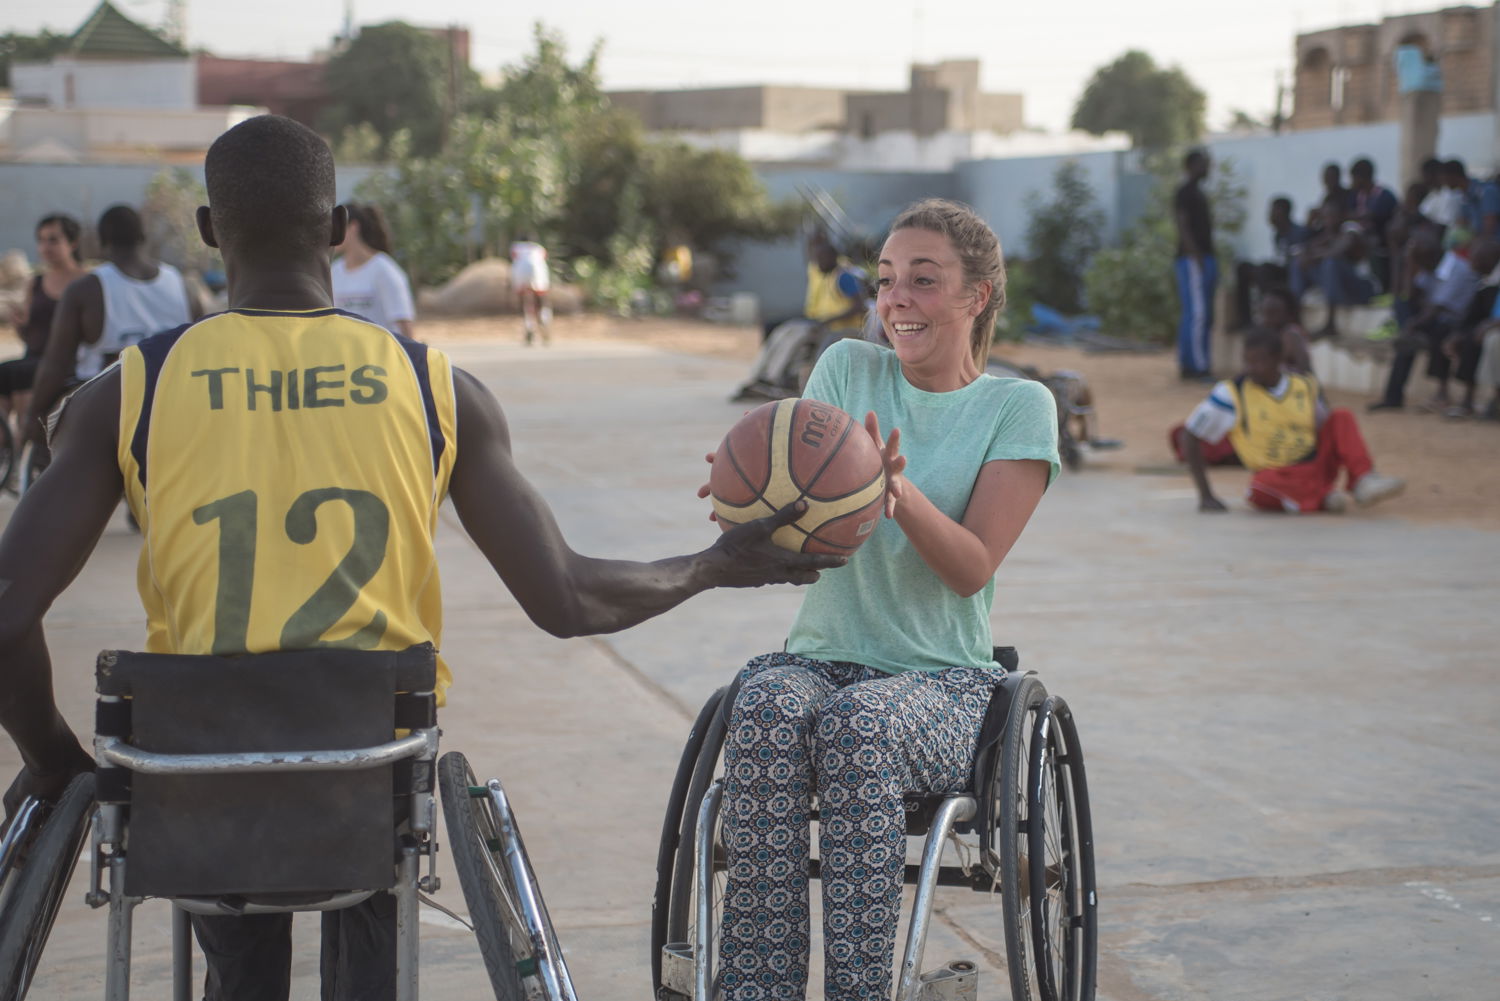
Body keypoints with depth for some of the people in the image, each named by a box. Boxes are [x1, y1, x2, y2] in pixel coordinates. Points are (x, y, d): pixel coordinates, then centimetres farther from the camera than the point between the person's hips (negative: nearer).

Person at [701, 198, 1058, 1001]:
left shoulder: (1019, 407, 3)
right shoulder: (848, 368, 10)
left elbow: (972, 568, -8)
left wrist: (899, 492, -27)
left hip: (945, 679, -2)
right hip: (819, 656, 2)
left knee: (857, 721, -35)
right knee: (767, 705, -33)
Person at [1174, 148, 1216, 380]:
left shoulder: (1198, 192, 20)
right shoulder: (1185, 192, -9)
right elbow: (1183, 227, -17)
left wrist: (1212, 262, 20)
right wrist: (1197, 257, -22)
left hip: (1204, 258, 10)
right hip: (1192, 259, -10)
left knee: (1204, 315, 10)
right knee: (1197, 313, -11)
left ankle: (1187, 365, 13)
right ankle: (1197, 365, -11)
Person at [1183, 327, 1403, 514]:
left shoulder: (1306, 386, 5)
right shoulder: (1233, 393, -7)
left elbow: (1327, 433, 19)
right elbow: (1191, 439, -6)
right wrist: (1205, 495, -10)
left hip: (1318, 469, 4)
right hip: (1278, 478, -4)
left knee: (1341, 417, -13)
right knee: (1263, 484, -38)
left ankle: (1364, 481, -27)